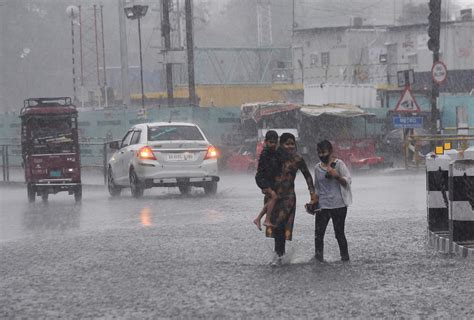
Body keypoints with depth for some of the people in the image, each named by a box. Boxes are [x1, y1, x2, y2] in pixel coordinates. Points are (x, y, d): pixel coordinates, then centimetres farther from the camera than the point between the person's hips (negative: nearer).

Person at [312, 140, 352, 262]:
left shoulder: (339, 164, -2)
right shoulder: (318, 168, 13)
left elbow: (348, 181, -8)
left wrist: (336, 175, -24)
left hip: (338, 206, -4)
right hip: (322, 206, 4)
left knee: (339, 233, 1)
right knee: (318, 233, -7)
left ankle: (345, 257, 11)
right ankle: (318, 255, -6)